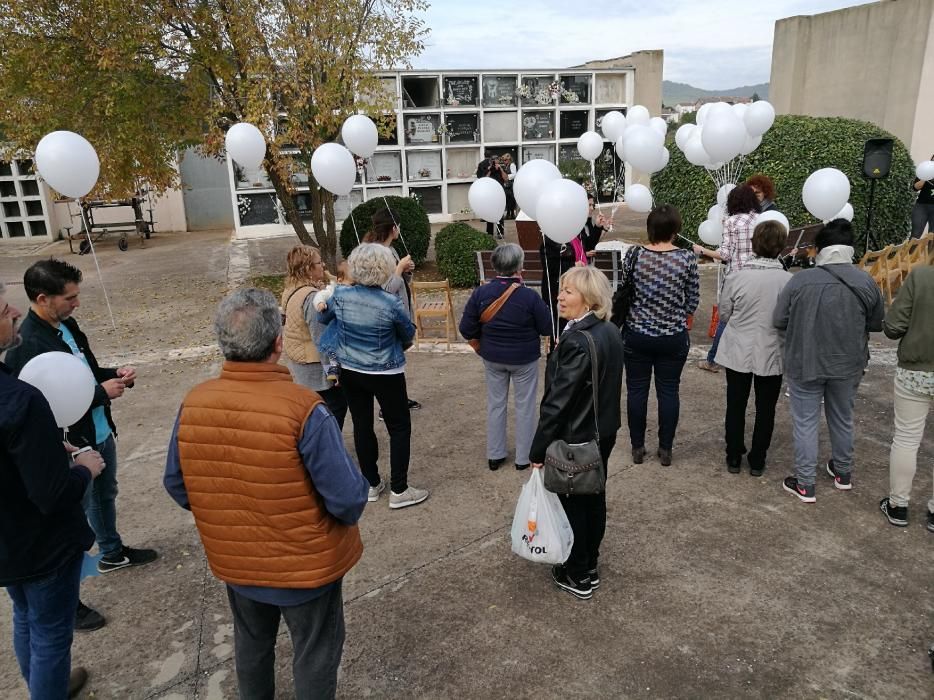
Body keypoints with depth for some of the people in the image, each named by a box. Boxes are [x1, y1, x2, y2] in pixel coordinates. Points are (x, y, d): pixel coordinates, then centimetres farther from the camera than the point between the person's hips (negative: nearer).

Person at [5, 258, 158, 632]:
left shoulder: (67, 325, 0)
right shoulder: (25, 346, -26)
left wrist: (115, 374, -5)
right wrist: (102, 392, -23)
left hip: (101, 434, 9)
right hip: (71, 447, -8)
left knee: (105, 497, 27)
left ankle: (112, 553, 51)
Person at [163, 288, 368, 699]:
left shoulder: (193, 403, -14)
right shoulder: (302, 408, -30)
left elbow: (177, 486, -1)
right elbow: (349, 498, -27)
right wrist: (345, 517, -4)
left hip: (233, 562, 5)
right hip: (306, 565, -5)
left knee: (251, 644, 30)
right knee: (314, 654, 20)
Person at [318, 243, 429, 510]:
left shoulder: (339, 295, -11)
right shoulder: (391, 303, -21)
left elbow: (324, 319, 10)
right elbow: (409, 334, -3)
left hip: (350, 372, 4)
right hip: (385, 375, -4)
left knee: (362, 425, 16)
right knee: (399, 428, 10)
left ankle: (372, 484, 28)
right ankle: (398, 490, 13)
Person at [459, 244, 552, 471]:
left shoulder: (480, 293, -13)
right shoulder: (529, 296, -22)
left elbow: (466, 330, -9)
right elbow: (547, 328, -12)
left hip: (492, 358, 3)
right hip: (524, 359, -3)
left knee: (495, 403, 18)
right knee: (524, 405, 14)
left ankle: (494, 456, 28)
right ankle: (523, 457, 24)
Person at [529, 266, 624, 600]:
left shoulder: (576, 341, -27)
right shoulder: (611, 332, 0)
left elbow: (558, 401, -26)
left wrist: (538, 449, -18)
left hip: (575, 439, -8)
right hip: (604, 432, 8)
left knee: (573, 505, 9)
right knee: (594, 498, 20)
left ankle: (578, 577, 26)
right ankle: (590, 565, 38)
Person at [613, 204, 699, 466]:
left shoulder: (634, 255, -9)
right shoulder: (686, 258, -9)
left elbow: (622, 293, 0)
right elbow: (693, 301, -1)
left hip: (637, 334, 0)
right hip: (673, 337, 0)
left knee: (636, 390, 12)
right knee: (669, 391, 11)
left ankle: (637, 447, 21)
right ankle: (665, 449, 21)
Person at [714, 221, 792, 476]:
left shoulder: (737, 277, -14)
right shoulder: (789, 281, -15)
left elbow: (724, 314, -3)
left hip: (738, 352, 0)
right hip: (772, 354, 0)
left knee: (736, 405, 15)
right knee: (765, 408, 15)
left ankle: (734, 457, 26)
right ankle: (757, 461, 25)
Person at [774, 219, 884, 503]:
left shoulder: (800, 280, -16)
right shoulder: (867, 282, -8)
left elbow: (779, 321, -9)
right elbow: (876, 324, 4)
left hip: (804, 364, -3)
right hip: (847, 364, 3)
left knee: (805, 422, 8)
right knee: (842, 419, 21)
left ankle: (805, 485, 13)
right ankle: (843, 473, 39)